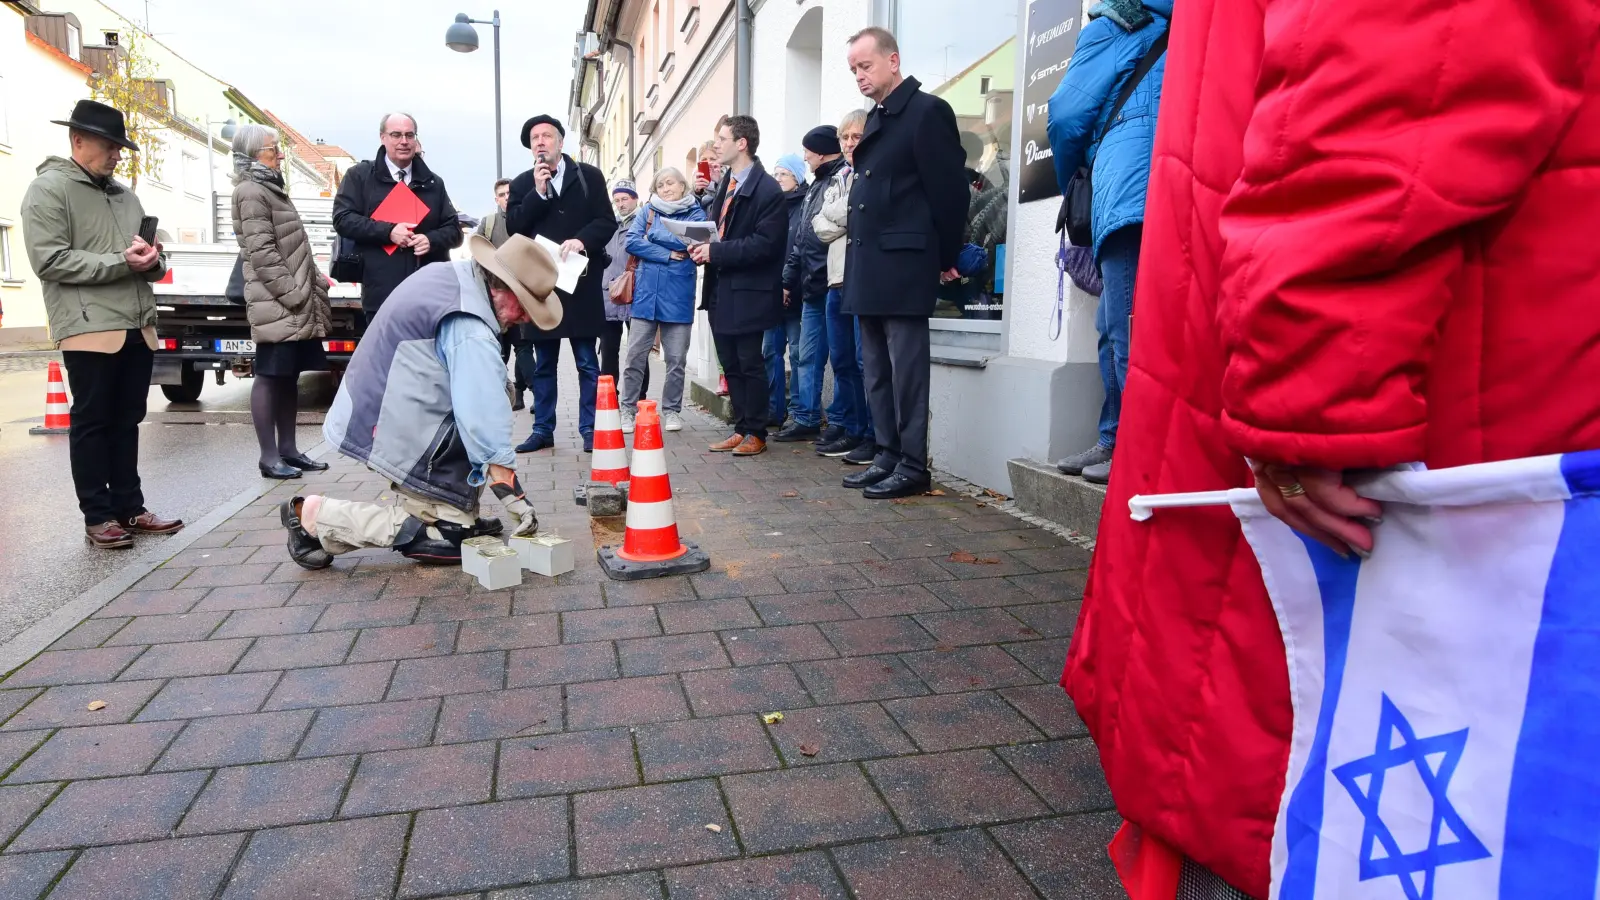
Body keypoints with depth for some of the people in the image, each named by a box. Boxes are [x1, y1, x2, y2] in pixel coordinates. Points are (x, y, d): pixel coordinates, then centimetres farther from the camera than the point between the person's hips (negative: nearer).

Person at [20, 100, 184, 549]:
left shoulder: (126, 196, 20)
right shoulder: (48, 190, -2)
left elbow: (155, 262, 19)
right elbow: (49, 261, -13)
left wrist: (152, 260, -5)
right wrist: (121, 263, -17)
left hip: (138, 328, 6)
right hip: (89, 330, -6)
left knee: (127, 422, 11)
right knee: (92, 424, 1)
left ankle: (129, 508, 19)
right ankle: (98, 517, 7)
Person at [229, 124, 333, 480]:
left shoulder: (270, 189, 22)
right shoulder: (251, 192, -8)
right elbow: (262, 253, -16)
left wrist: (312, 285, 15)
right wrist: (294, 294, -19)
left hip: (295, 304, 9)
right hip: (277, 304, -9)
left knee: (290, 376, 11)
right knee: (269, 376, -4)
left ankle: (287, 449, 18)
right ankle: (269, 457, 1)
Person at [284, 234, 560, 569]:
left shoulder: (454, 274, 2)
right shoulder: (470, 331, -26)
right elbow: (484, 419, -28)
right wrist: (514, 497, -24)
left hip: (379, 402, 10)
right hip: (396, 427, -10)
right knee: (446, 540, -6)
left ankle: (457, 516, 11)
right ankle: (316, 516, 0)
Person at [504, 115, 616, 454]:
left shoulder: (588, 176, 4)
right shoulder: (522, 184, 10)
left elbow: (607, 222, -2)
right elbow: (514, 226, -3)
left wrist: (581, 239, -19)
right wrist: (538, 192, -11)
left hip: (580, 282, -2)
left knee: (587, 363, 2)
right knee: (542, 365, 8)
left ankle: (590, 429, 8)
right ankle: (543, 429, 16)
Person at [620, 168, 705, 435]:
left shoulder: (695, 213, 6)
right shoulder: (648, 211, 10)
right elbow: (631, 242, -5)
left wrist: (653, 236, -7)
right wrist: (667, 254, -12)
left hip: (678, 294, -1)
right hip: (646, 292, 1)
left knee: (676, 358, 5)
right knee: (636, 355, -1)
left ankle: (672, 410, 17)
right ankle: (628, 409, 9)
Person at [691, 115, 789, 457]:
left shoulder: (767, 190, -12)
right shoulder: (725, 185, 15)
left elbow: (765, 243, -19)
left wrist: (716, 252, -19)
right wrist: (703, 247, 1)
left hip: (747, 291, -8)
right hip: (721, 290, 8)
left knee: (750, 364, 0)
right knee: (731, 364, 12)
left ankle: (755, 433, 11)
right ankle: (741, 429, 21)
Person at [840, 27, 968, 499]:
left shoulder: (927, 111, -7)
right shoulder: (876, 118, 19)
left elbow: (949, 188, -9)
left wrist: (946, 259, -5)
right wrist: (859, 261, 13)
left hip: (904, 265, -9)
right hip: (868, 266, 9)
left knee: (906, 367, -6)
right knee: (877, 371, 11)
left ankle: (913, 466, 2)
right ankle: (888, 457, 18)